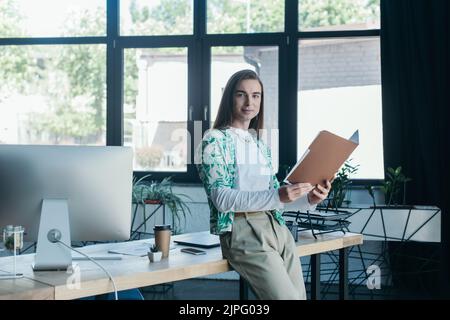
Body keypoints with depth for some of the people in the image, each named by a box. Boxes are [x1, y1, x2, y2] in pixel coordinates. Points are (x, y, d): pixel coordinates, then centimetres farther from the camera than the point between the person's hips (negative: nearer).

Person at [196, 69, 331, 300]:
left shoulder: (260, 144, 19)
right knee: (287, 297, -15)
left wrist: (308, 200, -2)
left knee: (300, 295, 4)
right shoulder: (215, 140, -3)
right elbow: (222, 199, -15)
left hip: (276, 227, 7)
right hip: (242, 231, -7)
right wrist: (277, 197, -26)